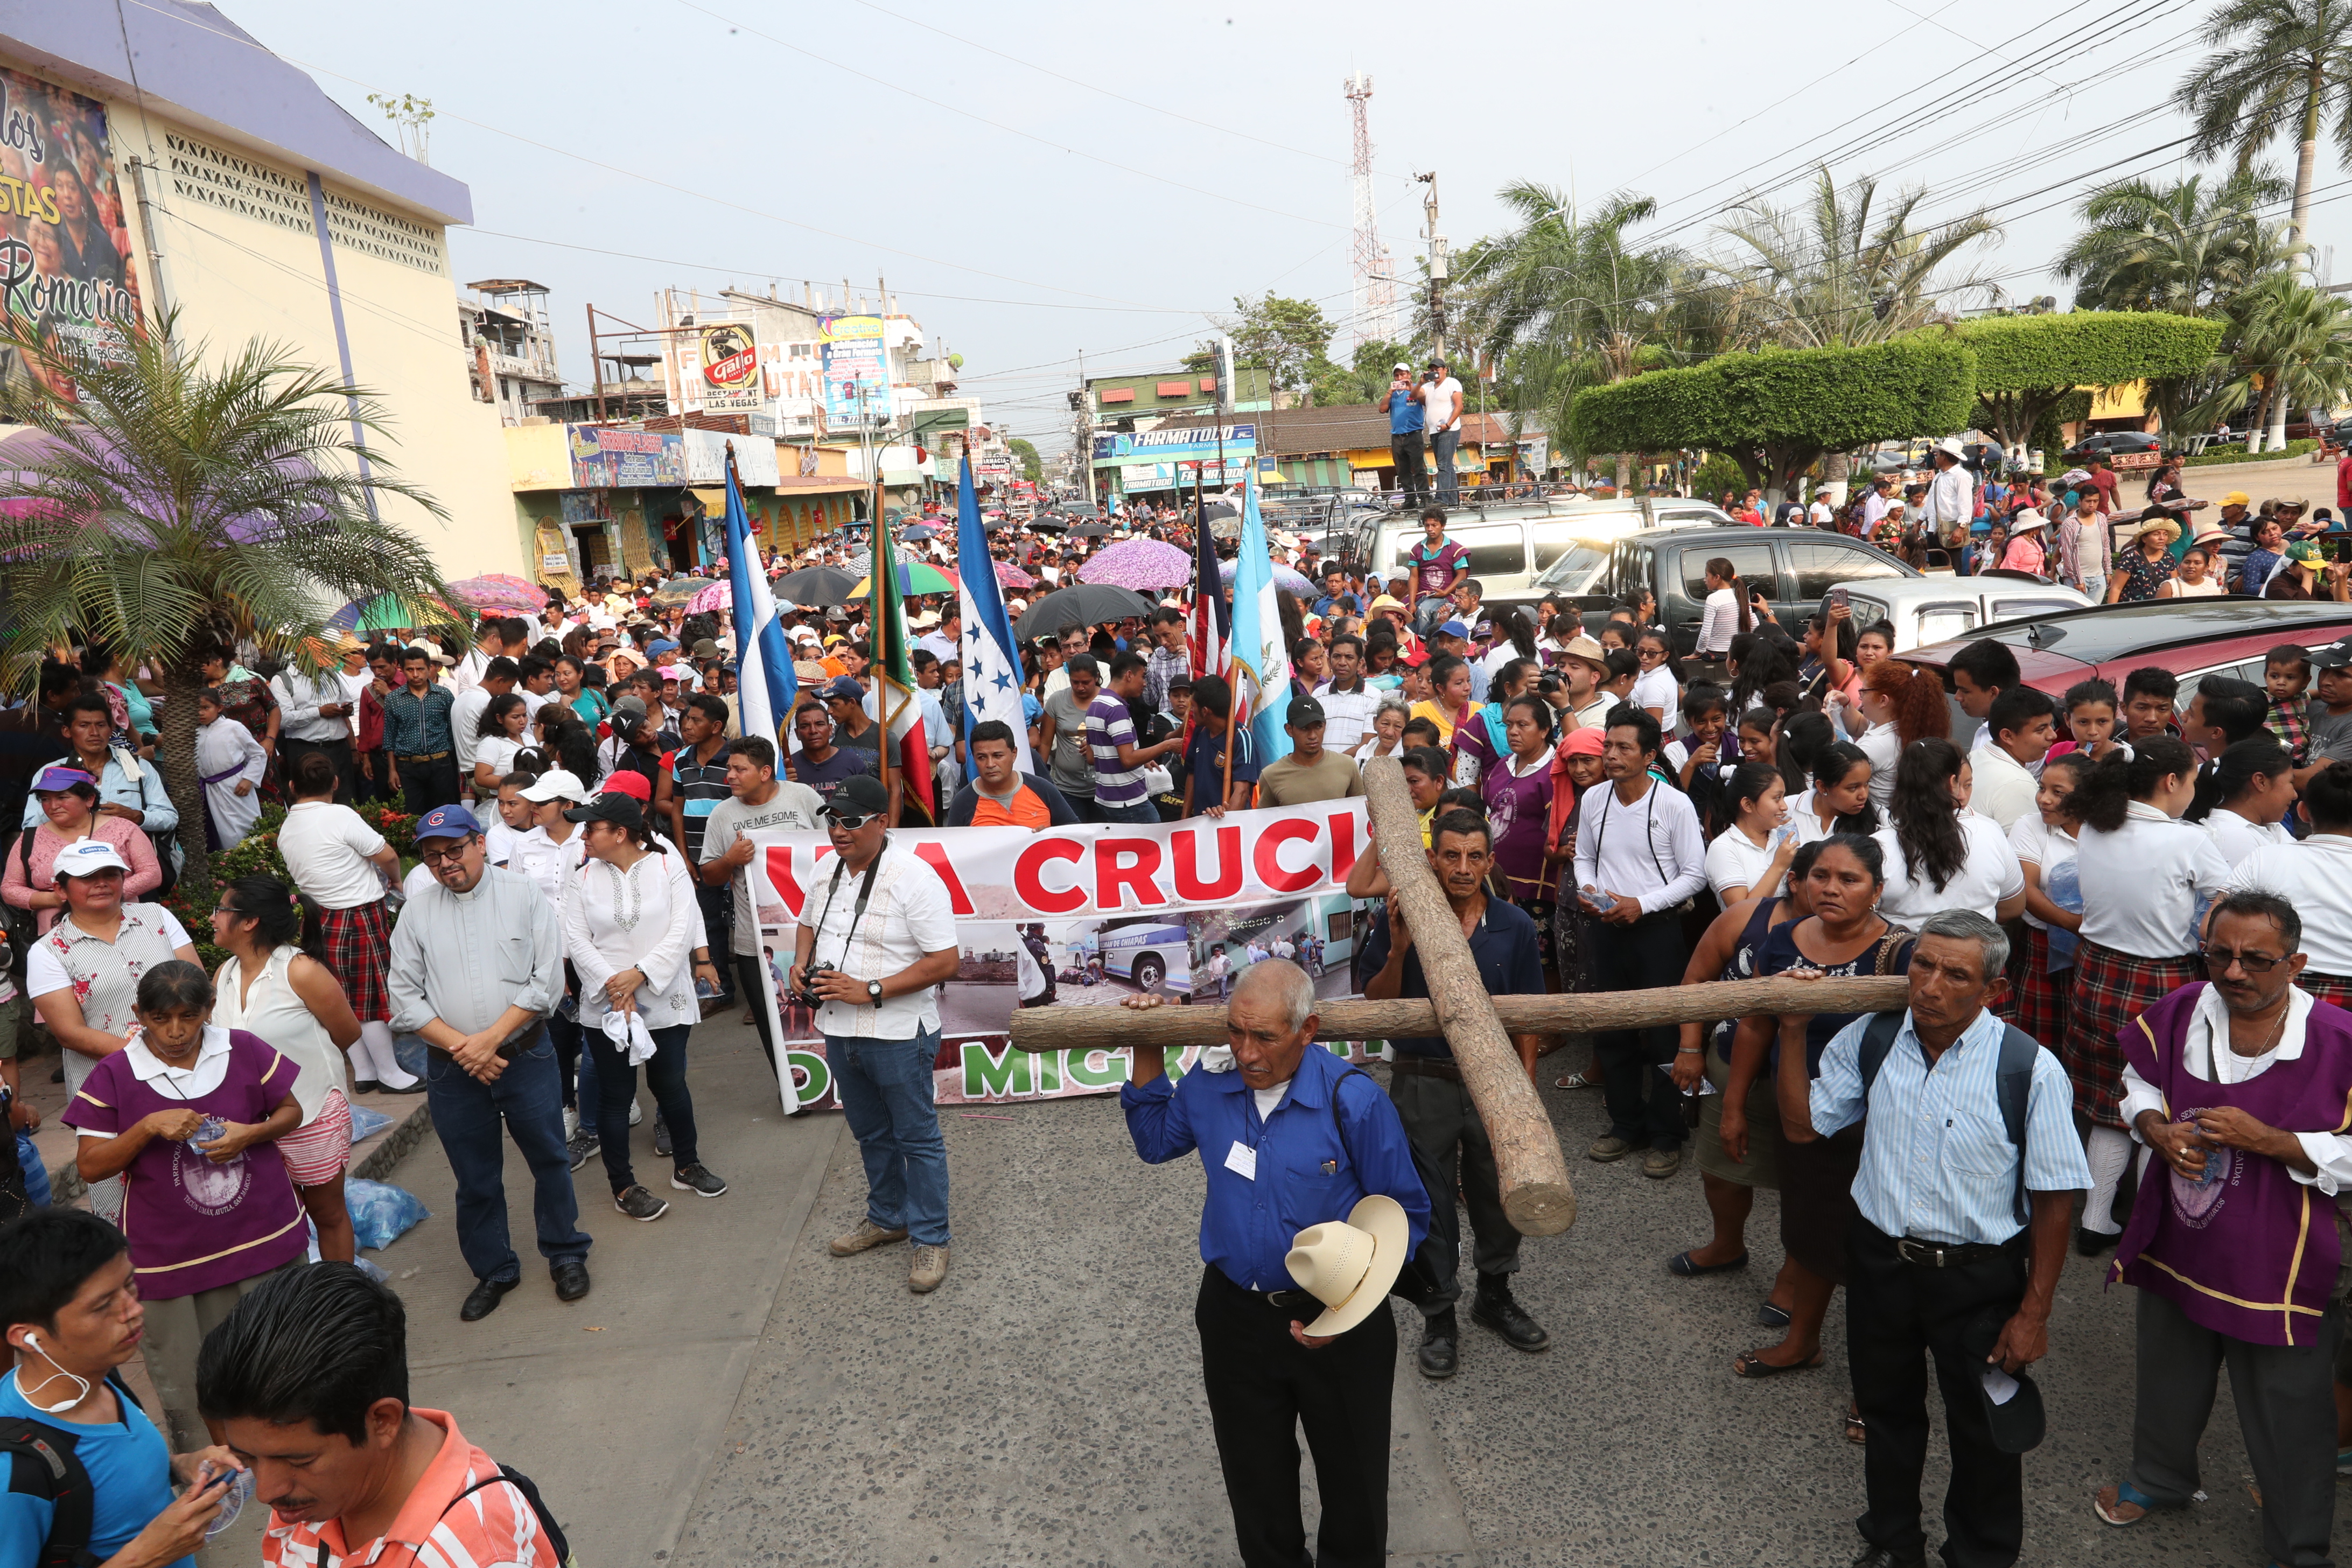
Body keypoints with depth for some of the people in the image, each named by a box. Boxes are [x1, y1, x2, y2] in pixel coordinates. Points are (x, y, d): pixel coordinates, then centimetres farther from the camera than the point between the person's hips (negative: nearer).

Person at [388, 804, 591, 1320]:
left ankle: (566, 1254, 29)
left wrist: (491, 1038, -14)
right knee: (475, 1179, 13)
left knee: (549, 1159, 10)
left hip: (526, 1056, -2)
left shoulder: (524, 894, -4)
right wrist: (462, 1047, -11)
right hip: (452, 1069, 2)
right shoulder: (417, 911, 2)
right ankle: (493, 1271, 31)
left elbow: (547, 980, -8)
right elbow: (405, 999, 1)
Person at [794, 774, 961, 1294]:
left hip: (897, 1036, -7)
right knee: (871, 1134, 23)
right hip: (839, 1031, 7)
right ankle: (887, 1217, 41)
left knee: (917, 1138, 6)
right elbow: (808, 924, 23)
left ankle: (931, 1239, 20)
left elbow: (944, 961, -21)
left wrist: (870, 992, -24)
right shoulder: (829, 871, 5)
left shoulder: (914, 877, -19)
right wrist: (800, 963, 1)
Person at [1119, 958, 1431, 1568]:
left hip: (1339, 1327, -3)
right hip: (1235, 1315, 4)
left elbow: (1405, 1214, -12)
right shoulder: (1206, 1090, -8)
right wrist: (1148, 1051, 1)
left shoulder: (1354, 1101, -22)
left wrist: (1347, 1306, -21)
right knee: (1255, 1477, 22)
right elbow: (1155, 1141, 14)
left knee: (1353, 1473, 17)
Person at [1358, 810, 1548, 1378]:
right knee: (1430, 1203, 10)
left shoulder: (1515, 927, -4)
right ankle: (1439, 1315, 29)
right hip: (1423, 1084, -2)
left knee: (1501, 1194, 17)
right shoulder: (1399, 921, -10)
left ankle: (1495, 1295, 42)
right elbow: (1376, 1007, -7)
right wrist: (1398, 949, -23)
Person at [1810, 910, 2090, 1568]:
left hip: (1979, 1274, -3)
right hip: (1879, 1259, 4)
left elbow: (2054, 1198, -13)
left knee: (1982, 1429, 17)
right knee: (1886, 1411, 24)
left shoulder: (2030, 1069, -19)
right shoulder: (1869, 1039, -9)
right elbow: (1806, 1125, 0)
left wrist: (2034, 1312, -10)